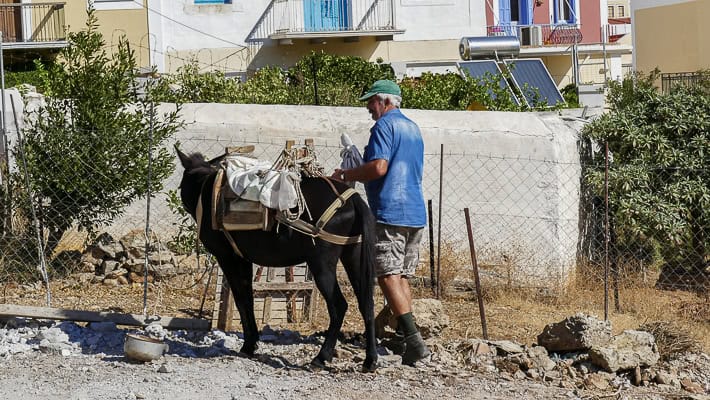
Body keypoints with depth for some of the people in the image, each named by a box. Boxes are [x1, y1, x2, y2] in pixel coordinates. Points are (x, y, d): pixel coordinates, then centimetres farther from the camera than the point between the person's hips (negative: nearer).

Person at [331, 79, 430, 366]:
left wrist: (345, 175, -6)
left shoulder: (384, 126, -6)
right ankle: (405, 336, 10)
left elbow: (379, 167, -19)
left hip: (390, 212, -9)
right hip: (416, 214, 9)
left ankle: (414, 340, -21)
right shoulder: (413, 128, 22)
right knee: (402, 277, 13)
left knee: (388, 277, -11)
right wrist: (357, 174, 30)